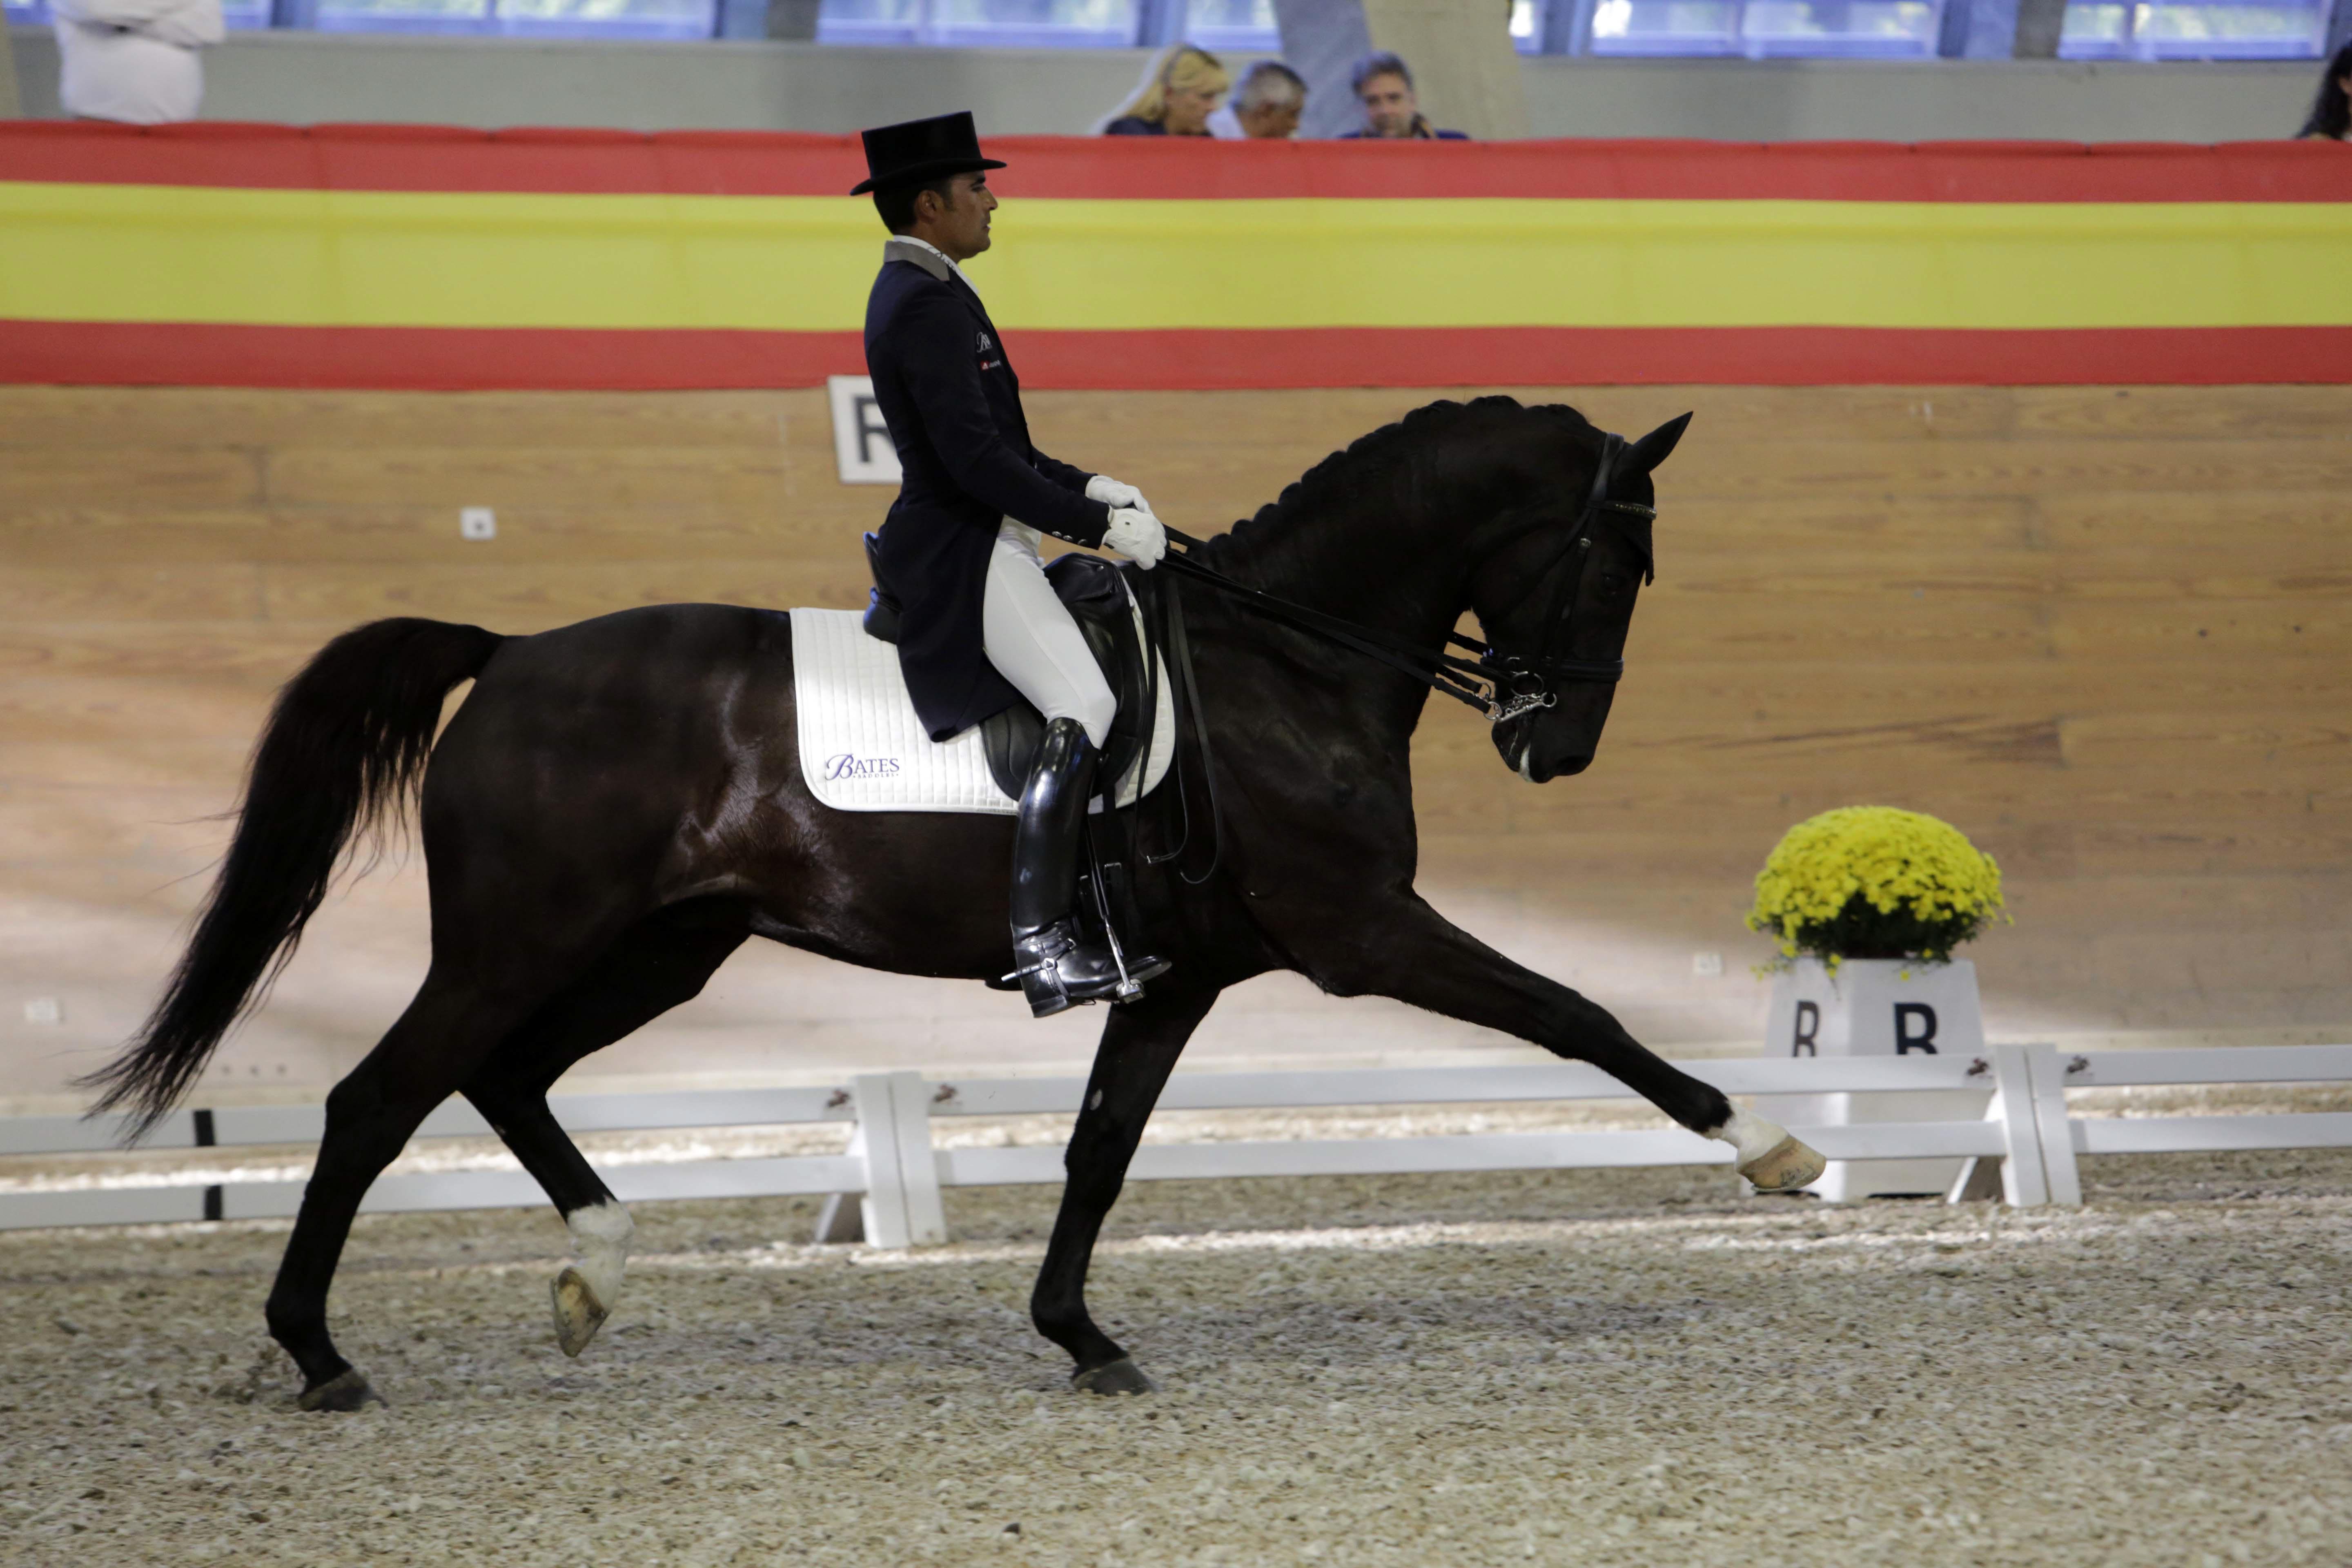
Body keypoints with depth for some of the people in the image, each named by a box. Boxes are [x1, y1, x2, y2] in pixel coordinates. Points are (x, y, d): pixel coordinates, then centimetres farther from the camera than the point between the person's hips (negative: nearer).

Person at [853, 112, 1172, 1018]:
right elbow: (978, 462, -24)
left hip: (970, 545, 11)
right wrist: (1097, 525, -19)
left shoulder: (921, 292, 16)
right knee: (1082, 712, -22)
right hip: (961, 557, -11)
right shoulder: (924, 306, -18)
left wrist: (1088, 488, 13)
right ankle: (1043, 948, -27)